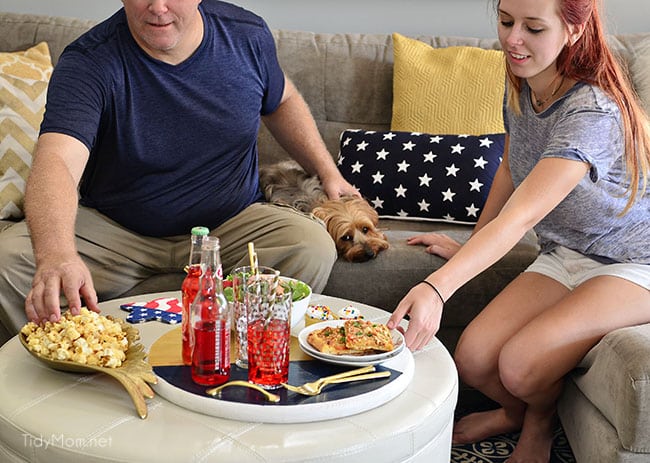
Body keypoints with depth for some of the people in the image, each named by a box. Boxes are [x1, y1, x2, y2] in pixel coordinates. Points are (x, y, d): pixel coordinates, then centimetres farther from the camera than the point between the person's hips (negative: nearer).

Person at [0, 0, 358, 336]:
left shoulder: (247, 35, -5)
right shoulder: (87, 63, -19)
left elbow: (282, 101, 18)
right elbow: (55, 162, -37)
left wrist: (328, 172, 8)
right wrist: (55, 255, -56)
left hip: (231, 223, 2)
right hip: (114, 233, -1)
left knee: (314, 248, -27)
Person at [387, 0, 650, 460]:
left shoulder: (593, 113, -30)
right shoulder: (520, 89, -4)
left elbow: (520, 216, -41)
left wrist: (436, 287, -52)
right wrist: (469, 246, 16)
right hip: (564, 254, 7)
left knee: (519, 366, -27)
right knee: (473, 359, -13)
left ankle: (540, 421, 11)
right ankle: (516, 413, 23)